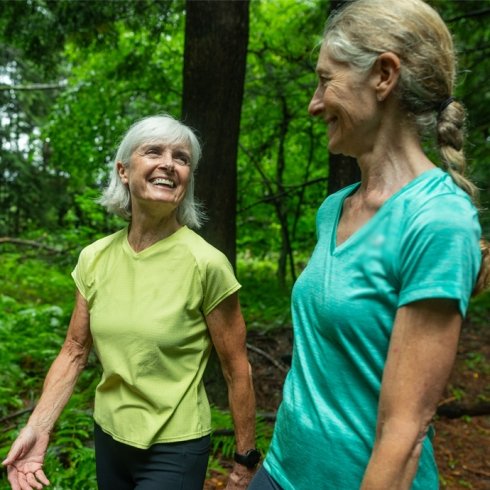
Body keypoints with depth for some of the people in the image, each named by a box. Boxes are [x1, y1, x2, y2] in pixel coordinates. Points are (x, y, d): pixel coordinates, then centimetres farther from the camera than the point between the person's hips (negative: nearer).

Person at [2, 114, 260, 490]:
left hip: (174, 450, -5)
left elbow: (236, 370, -13)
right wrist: (37, 428, -8)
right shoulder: (94, 259, -5)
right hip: (109, 437, 5)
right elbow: (74, 351, 3)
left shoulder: (206, 264, -20)